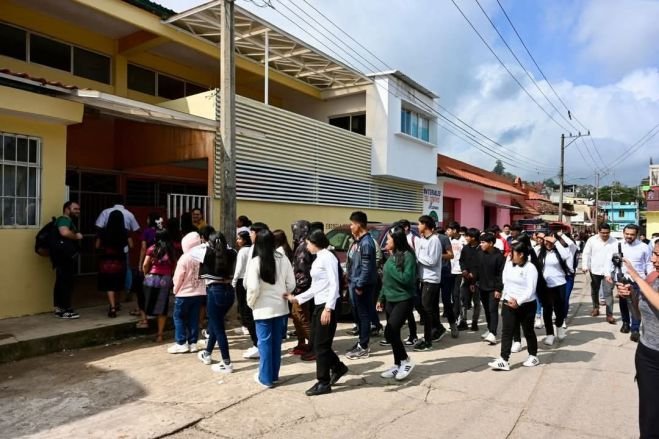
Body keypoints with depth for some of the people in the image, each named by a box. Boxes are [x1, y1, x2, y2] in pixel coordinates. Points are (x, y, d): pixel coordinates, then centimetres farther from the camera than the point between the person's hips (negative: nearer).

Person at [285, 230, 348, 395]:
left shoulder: (327, 257, -11)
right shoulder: (317, 259, 17)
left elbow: (334, 285, -18)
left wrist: (328, 308, -23)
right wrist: (296, 298, 16)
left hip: (327, 305, -9)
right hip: (319, 305, 9)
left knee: (321, 344, -1)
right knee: (315, 342, 13)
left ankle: (323, 383, 12)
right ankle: (338, 368, 30)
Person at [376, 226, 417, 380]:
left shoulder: (407, 255, -15)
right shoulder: (391, 256, 8)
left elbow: (407, 279, -22)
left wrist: (391, 266, -18)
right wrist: (381, 298, 17)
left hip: (404, 300, -8)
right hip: (390, 300, 8)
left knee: (390, 332, -12)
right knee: (393, 333, 11)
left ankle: (406, 361, 8)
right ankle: (398, 365, 24)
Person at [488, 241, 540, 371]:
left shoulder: (530, 268, -12)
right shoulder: (508, 264, 5)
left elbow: (531, 290, -17)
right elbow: (506, 282, 7)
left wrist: (518, 302, -21)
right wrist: (510, 298, -5)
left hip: (526, 305, -5)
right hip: (509, 303, 5)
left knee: (528, 332, 12)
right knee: (506, 332, -2)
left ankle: (533, 356, 32)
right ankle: (504, 360, -3)